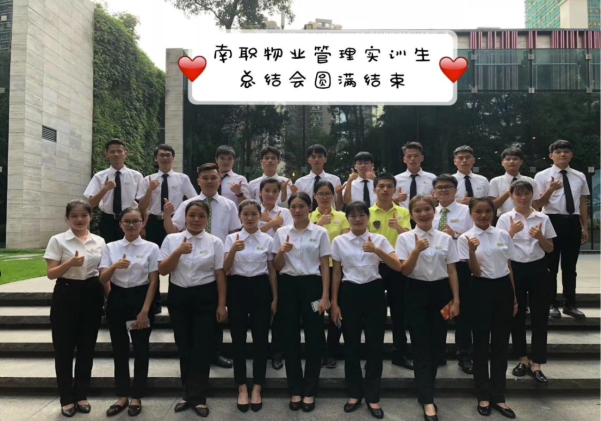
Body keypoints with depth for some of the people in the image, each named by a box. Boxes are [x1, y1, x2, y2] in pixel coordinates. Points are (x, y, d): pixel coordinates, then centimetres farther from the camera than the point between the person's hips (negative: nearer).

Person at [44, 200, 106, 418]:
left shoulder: (99, 241, 5)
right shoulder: (58, 240, -4)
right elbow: (50, 273, -9)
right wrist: (70, 263, -25)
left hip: (91, 294, 3)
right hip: (66, 294, -3)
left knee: (87, 346, 10)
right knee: (64, 347, 4)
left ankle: (81, 394, 25)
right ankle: (67, 397, 20)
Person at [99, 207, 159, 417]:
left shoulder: (151, 247, -3)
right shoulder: (111, 247, 4)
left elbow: (153, 281, -4)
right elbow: (102, 279, -4)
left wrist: (145, 310, -11)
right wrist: (115, 266, -25)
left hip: (140, 298, -2)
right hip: (117, 299, 3)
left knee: (140, 349, 5)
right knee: (119, 349, 10)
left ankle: (136, 397, 21)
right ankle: (122, 396, 26)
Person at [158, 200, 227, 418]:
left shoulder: (215, 242, -3)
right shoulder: (172, 239, 1)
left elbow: (220, 275, -2)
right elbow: (162, 270, -4)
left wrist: (221, 304, -4)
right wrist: (178, 252, -19)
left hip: (205, 296, -2)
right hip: (178, 296, 2)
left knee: (202, 346, 1)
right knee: (183, 346, 11)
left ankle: (197, 397, 16)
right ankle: (188, 393, 29)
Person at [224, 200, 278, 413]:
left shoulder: (267, 239, 2)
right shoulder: (232, 238, 2)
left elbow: (272, 271, 6)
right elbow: (225, 269, -7)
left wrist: (275, 298, 3)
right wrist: (234, 250, -25)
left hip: (260, 287, 0)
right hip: (238, 287, 0)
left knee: (260, 338, 4)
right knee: (238, 338, 5)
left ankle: (257, 387, 19)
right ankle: (242, 387, 20)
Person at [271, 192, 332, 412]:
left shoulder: (320, 232, 1)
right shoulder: (281, 232, 6)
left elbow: (325, 267, 0)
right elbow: (276, 267, 6)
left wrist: (325, 296, -6)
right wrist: (282, 251, -15)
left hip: (311, 285, -1)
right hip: (288, 286, 2)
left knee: (313, 338, 2)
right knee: (290, 338, 6)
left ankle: (309, 391, 19)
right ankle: (295, 390, 21)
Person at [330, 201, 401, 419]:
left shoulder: (379, 239, -1)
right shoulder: (339, 241, 0)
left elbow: (398, 267, -11)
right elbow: (336, 273, 4)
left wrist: (376, 250, -25)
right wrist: (334, 303, 2)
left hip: (374, 291, 0)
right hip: (349, 292, 1)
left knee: (375, 344, 5)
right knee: (351, 344, 9)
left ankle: (372, 396, 21)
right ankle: (354, 393, 27)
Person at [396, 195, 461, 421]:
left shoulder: (445, 238, 2)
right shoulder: (405, 238, -4)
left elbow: (452, 271, 5)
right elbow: (405, 271, -9)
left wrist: (456, 299, 2)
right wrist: (416, 251, -25)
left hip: (441, 291, 3)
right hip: (417, 292, -2)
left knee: (437, 343, 10)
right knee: (421, 345, -1)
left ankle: (424, 389, 32)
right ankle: (427, 400, 7)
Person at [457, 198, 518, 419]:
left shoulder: (503, 235, 5)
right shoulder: (466, 238, -6)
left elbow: (509, 267, 11)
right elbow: (475, 272, -11)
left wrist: (514, 297, 12)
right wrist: (472, 251, -29)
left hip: (503, 288, 4)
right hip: (481, 289, -3)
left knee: (501, 343, 11)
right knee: (481, 343, 6)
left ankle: (498, 396, 25)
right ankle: (483, 396, 22)